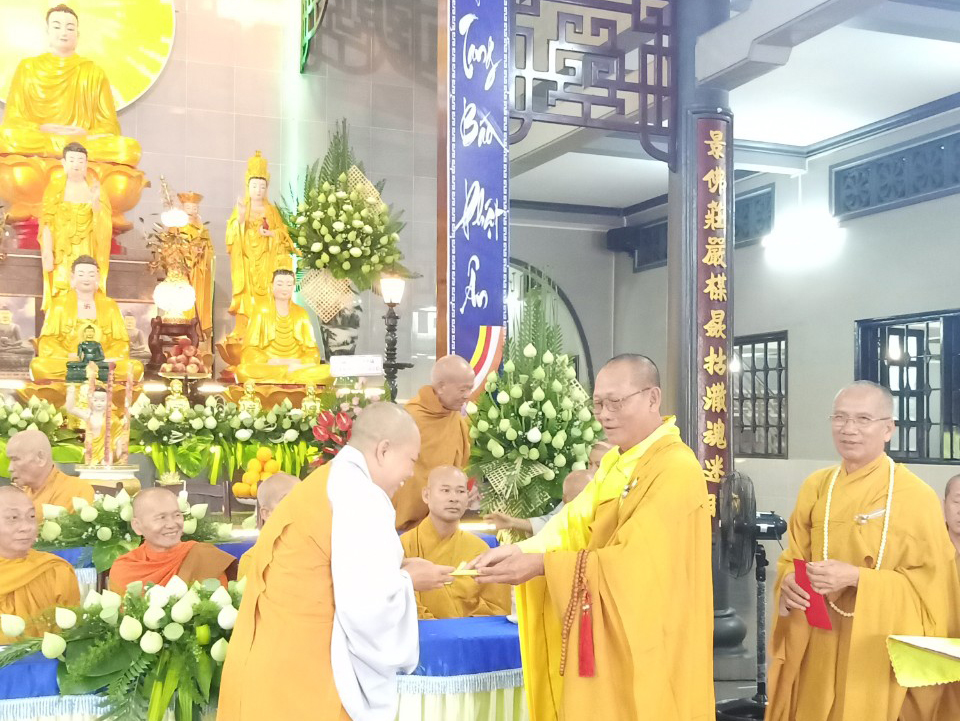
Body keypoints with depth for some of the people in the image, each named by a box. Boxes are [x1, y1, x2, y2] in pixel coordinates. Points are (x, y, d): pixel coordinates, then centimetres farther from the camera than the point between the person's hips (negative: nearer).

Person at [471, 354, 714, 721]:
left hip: (644, 646, -7)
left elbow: (635, 561, -24)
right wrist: (519, 551, -15)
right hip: (606, 637, 8)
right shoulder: (615, 462, 10)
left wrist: (542, 564, -25)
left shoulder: (676, 469, -18)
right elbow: (576, 525, 1)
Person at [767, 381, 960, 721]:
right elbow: (793, 557, 11)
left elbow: (931, 587, -10)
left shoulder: (916, 496, -10)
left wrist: (856, 578, -21)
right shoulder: (815, 487, 5)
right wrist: (789, 581, -11)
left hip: (877, 650, -4)